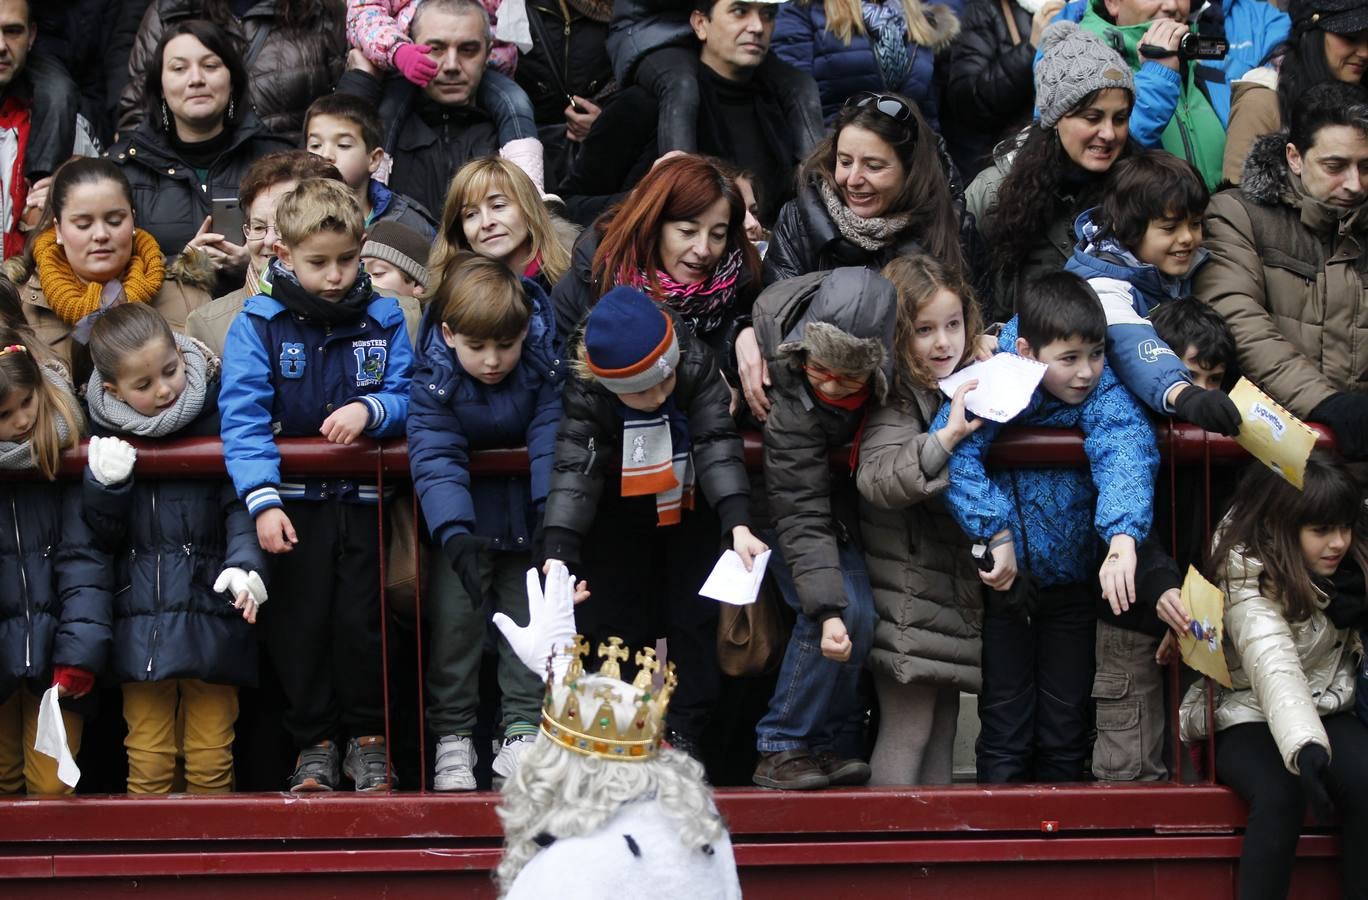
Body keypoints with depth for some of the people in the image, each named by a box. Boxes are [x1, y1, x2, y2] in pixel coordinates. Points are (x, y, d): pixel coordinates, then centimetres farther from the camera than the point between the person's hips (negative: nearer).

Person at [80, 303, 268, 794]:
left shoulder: (216, 417, -5)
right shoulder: (106, 435, 2)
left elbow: (240, 504, -6)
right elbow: (101, 540, 5)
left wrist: (246, 563, -24)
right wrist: (104, 484, -13)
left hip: (211, 620, -2)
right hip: (140, 623, 2)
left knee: (210, 762, 6)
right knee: (147, 763, 7)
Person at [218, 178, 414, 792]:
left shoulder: (383, 319, 3)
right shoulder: (257, 325, -5)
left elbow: (408, 397, 3)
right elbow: (243, 418, -12)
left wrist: (370, 409, -21)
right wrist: (262, 499, -23)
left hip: (363, 495, 1)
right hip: (294, 499, -1)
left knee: (360, 620, -1)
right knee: (299, 622, 0)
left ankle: (368, 738, 15)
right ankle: (313, 745, 13)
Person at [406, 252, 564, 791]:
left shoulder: (546, 365, -18)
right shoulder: (433, 378, -20)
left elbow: (553, 444, -21)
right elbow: (435, 459, -26)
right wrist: (454, 534, -40)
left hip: (527, 514, 1)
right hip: (465, 513, -1)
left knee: (531, 612, -2)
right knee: (454, 611, -8)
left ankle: (523, 730, 6)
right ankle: (452, 735, 1)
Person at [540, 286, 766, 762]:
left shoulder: (696, 363, -27)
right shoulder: (585, 392, -28)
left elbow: (717, 445, -31)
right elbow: (574, 470, -33)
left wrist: (739, 525, -44)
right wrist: (558, 555, -46)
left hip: (689, 509, 0)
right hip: (619, 517, 0)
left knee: (692, 617, -2)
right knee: (611, 618, -1)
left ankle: (684, 732, 7)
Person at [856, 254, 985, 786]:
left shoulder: (975, 379, 8)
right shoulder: (897, 399, -15)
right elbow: (876, 479, -29)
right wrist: (948, 435, -38)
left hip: (956, 579, 8)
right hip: (908, 594, -8)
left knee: (943, 723, 13)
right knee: (907, 729, -5)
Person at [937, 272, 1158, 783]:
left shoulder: (1104, 391, -17)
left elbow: (1126, 453, -34)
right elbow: (951, 451, -31)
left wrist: (1122, 539, -51)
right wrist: (996, 534, -35)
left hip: (1072, 579, 1)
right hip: (1004, 580, -1)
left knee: (1066, 724, 9)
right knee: (1004, 723, 3)